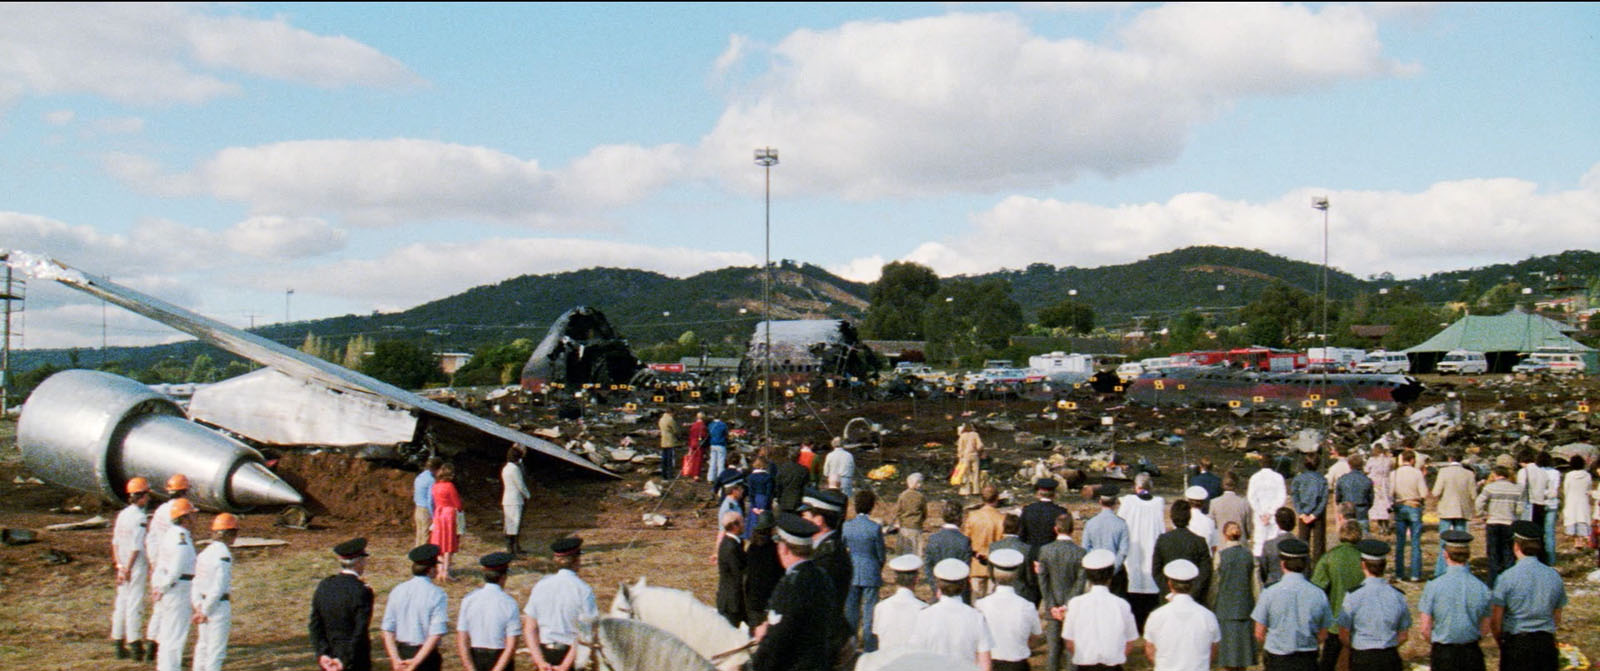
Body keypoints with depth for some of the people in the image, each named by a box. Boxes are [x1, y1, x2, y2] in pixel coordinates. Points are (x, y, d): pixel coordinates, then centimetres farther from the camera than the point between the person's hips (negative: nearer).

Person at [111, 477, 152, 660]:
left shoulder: (122, 514, 9)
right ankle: (135, 644, -1)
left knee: (121, 602, 12)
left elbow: (115, 542, 12)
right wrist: (128, 568, -15)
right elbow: (136, 547, -20)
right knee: (135, 603, -4)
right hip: (137, 566, -8)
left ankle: (119, 644, 17)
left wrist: (120, 566, 14)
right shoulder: (140, 518, -16)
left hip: (124, 567, 8)